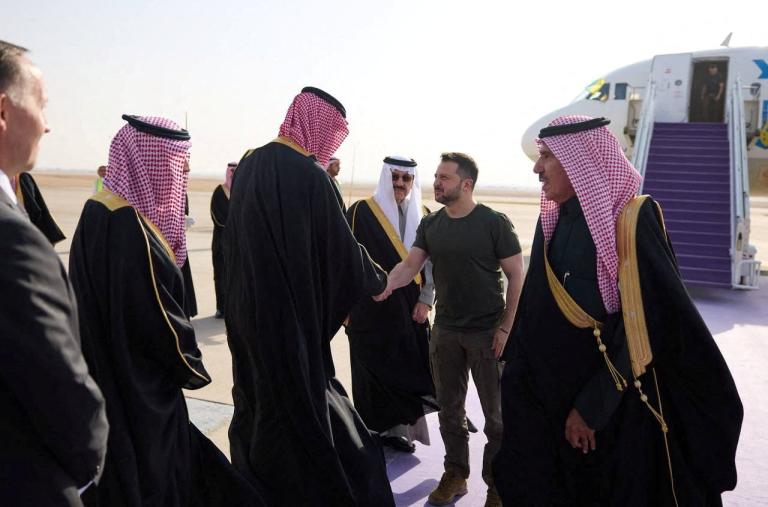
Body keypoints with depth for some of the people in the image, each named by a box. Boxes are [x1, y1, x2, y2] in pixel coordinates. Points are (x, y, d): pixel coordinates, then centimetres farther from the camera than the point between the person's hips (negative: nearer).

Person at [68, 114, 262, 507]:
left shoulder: (100, 212, 3)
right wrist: (194, 368, -4)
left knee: (124, 474, 22)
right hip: (139, 392, -9)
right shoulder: (132, 229, -26)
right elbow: (160, 318, -22)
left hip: (111, 378, 9)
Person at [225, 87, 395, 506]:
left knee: (258, 405, 21)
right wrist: (377, 280, 5)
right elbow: (340, 248, -14)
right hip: (290, 318, -8)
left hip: (247, 311, 9)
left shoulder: (249, 164, 6)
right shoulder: (308, 174, -19)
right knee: (298, 412, 5)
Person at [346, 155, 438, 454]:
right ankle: (375, 432, 17)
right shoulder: (361, 212, -6)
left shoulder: (422, 216, 7)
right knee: (374, 371, 3)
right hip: (371, 309, -4)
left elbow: (431, 262, 9)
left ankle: (397, 428, 22)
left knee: (406, 369, 6)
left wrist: (425, 300, 0)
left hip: (410, 310, 4)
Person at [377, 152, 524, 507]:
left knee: (496, 413, 6)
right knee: (449, 408, 14)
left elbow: (516, 276, -8)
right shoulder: (430, 225, 4)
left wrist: (505, 328, -12)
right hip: (445, 330, 5)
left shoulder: (494, 223, -10)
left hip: (486, 331, -4)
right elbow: (409, 266, -1)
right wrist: (385, 285, -22)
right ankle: (455, 474, 32)